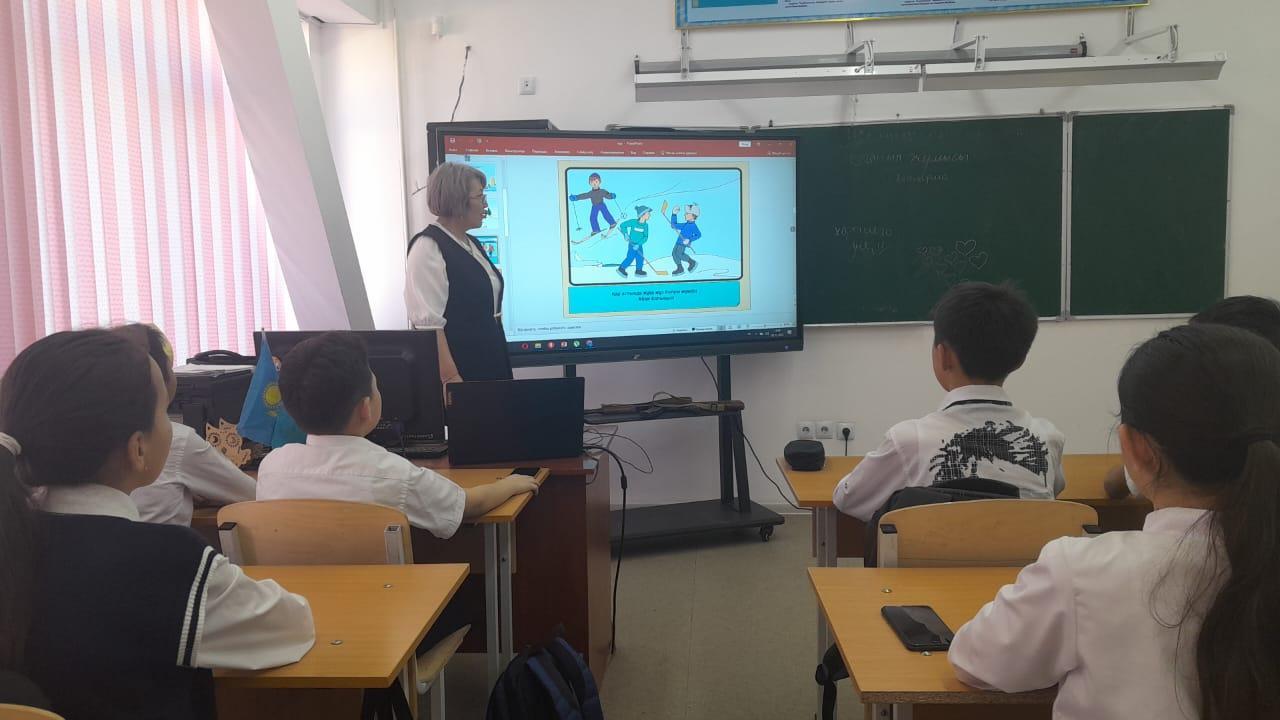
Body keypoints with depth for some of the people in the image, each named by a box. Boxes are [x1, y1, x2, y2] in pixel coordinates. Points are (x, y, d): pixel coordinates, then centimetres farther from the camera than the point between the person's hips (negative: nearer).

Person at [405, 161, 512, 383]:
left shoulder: (472, 244, 14)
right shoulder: (428, 247, -14)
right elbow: (429, 322, -21)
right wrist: (449, 377, -24)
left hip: (490, 360, 8)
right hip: (459, 366, -8)